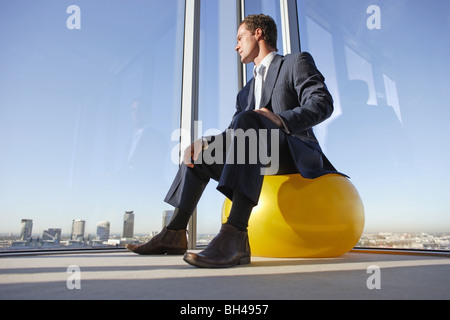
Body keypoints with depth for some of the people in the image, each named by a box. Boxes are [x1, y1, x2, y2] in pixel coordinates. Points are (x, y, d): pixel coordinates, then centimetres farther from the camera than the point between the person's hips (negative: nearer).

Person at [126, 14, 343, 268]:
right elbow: (233, 136, 13)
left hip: (297, 154, -7)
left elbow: (323, 103, -10)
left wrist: (281, 120, -27)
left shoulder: (297, 62, 7)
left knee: (247, 122, -33)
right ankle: (175, 234, 1)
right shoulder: (247, 92, 25)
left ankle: (235, 236, -44)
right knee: (201, 157, 2)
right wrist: (204, 146, -6)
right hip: (263, 162, 7)